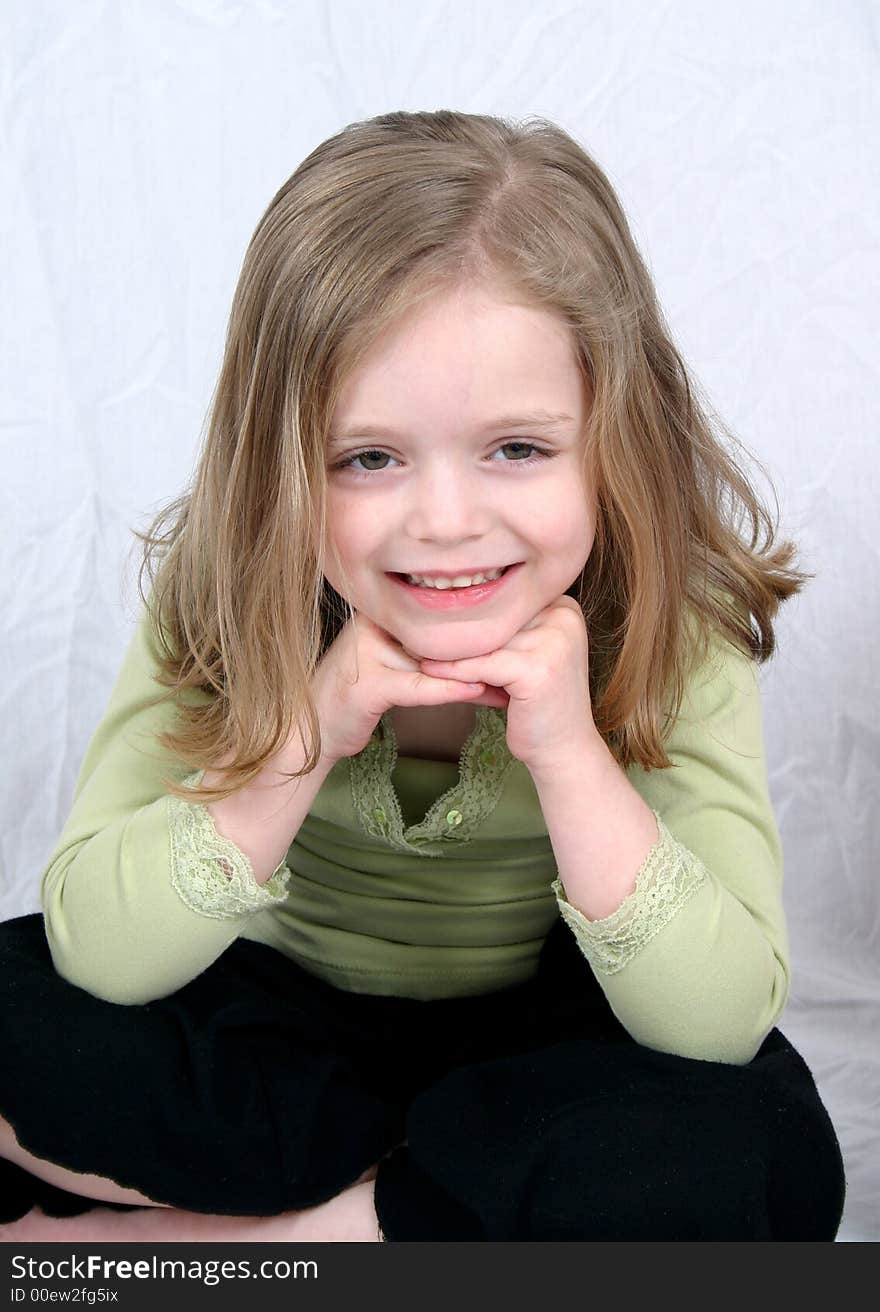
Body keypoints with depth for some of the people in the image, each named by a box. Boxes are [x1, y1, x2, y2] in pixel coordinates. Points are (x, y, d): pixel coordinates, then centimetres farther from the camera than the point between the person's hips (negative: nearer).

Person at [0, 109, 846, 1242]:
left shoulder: (676, 634, -21)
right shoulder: (222, 600, -20)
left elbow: (722, 1021, -23)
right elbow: (95, 951, -23)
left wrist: (569, 752, -37)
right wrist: (307, 733, -36)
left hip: (534, 1038, 0)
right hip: (279, 1016, 1)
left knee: (765, 1154, -30)